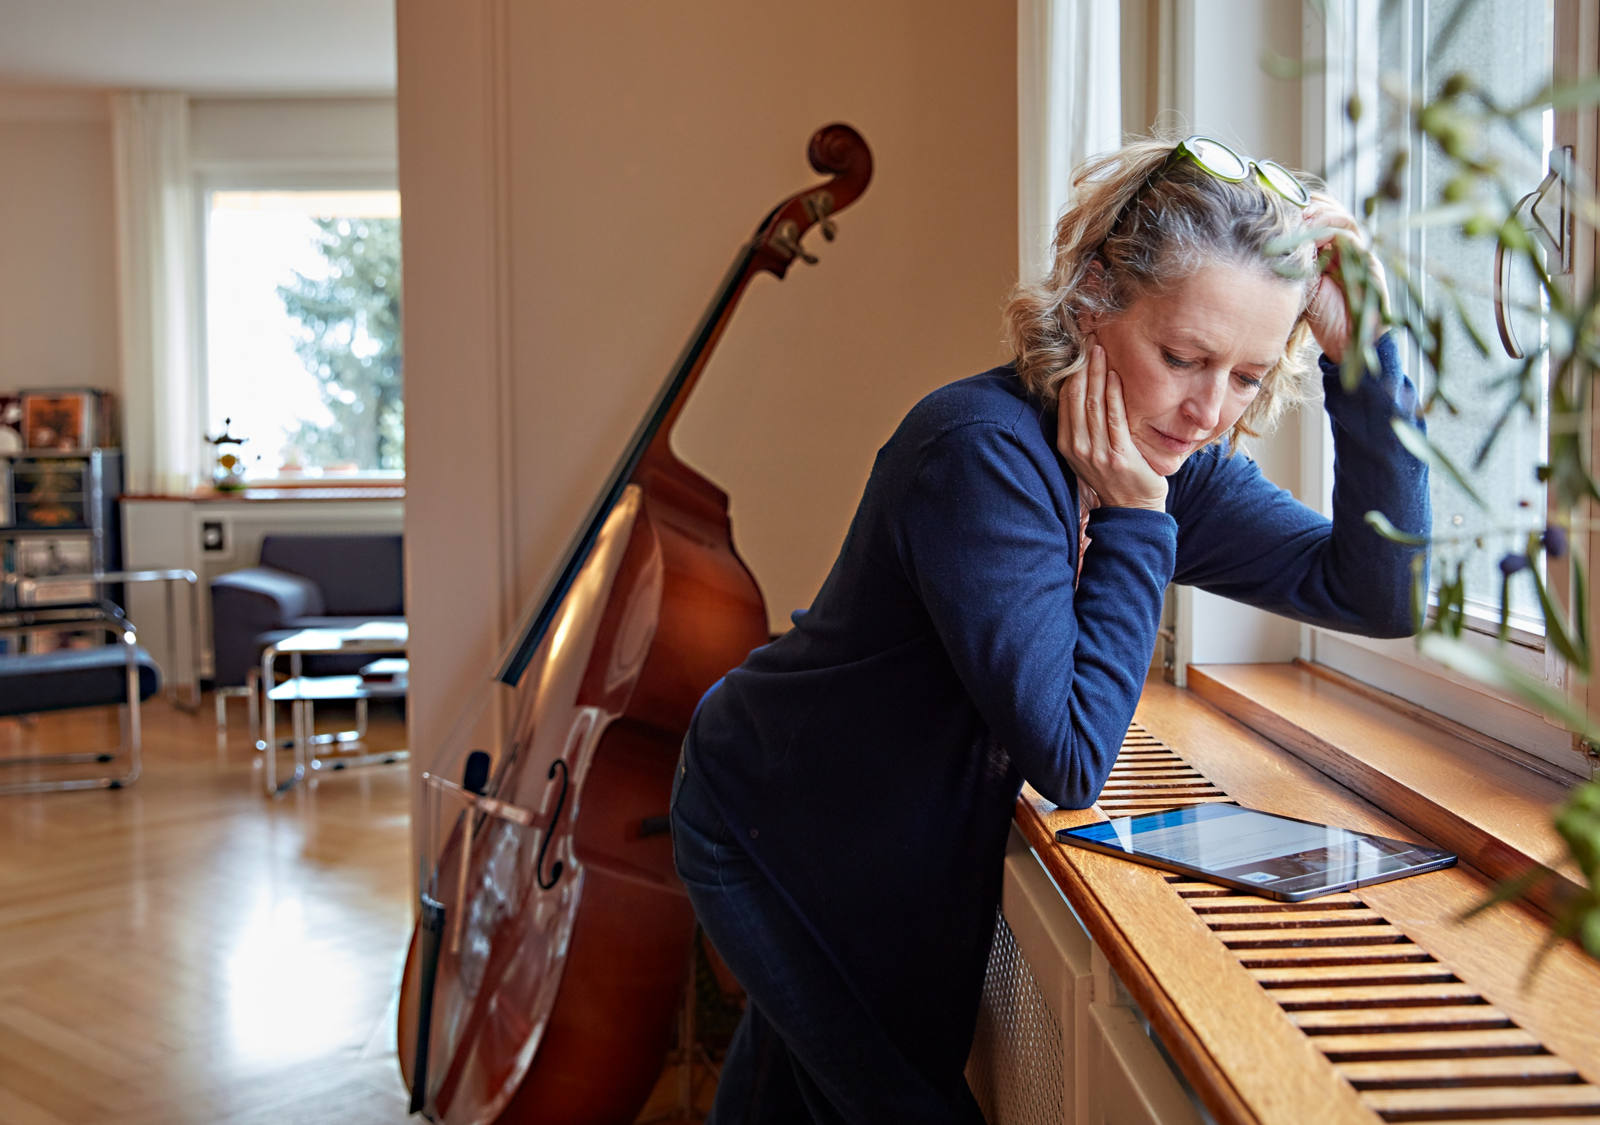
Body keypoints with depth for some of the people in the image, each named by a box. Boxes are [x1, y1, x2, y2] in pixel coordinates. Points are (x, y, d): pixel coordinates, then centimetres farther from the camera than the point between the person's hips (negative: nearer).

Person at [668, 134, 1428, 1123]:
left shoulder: (1176, 467, -11)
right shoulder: (983, 452, -34)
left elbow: (1382, 592, -16)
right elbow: (1070, 760, -35)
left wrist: (1364, 355, -24)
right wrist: (1136, 520, -31)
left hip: (914, 847, 7)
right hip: (765, 825, -7)